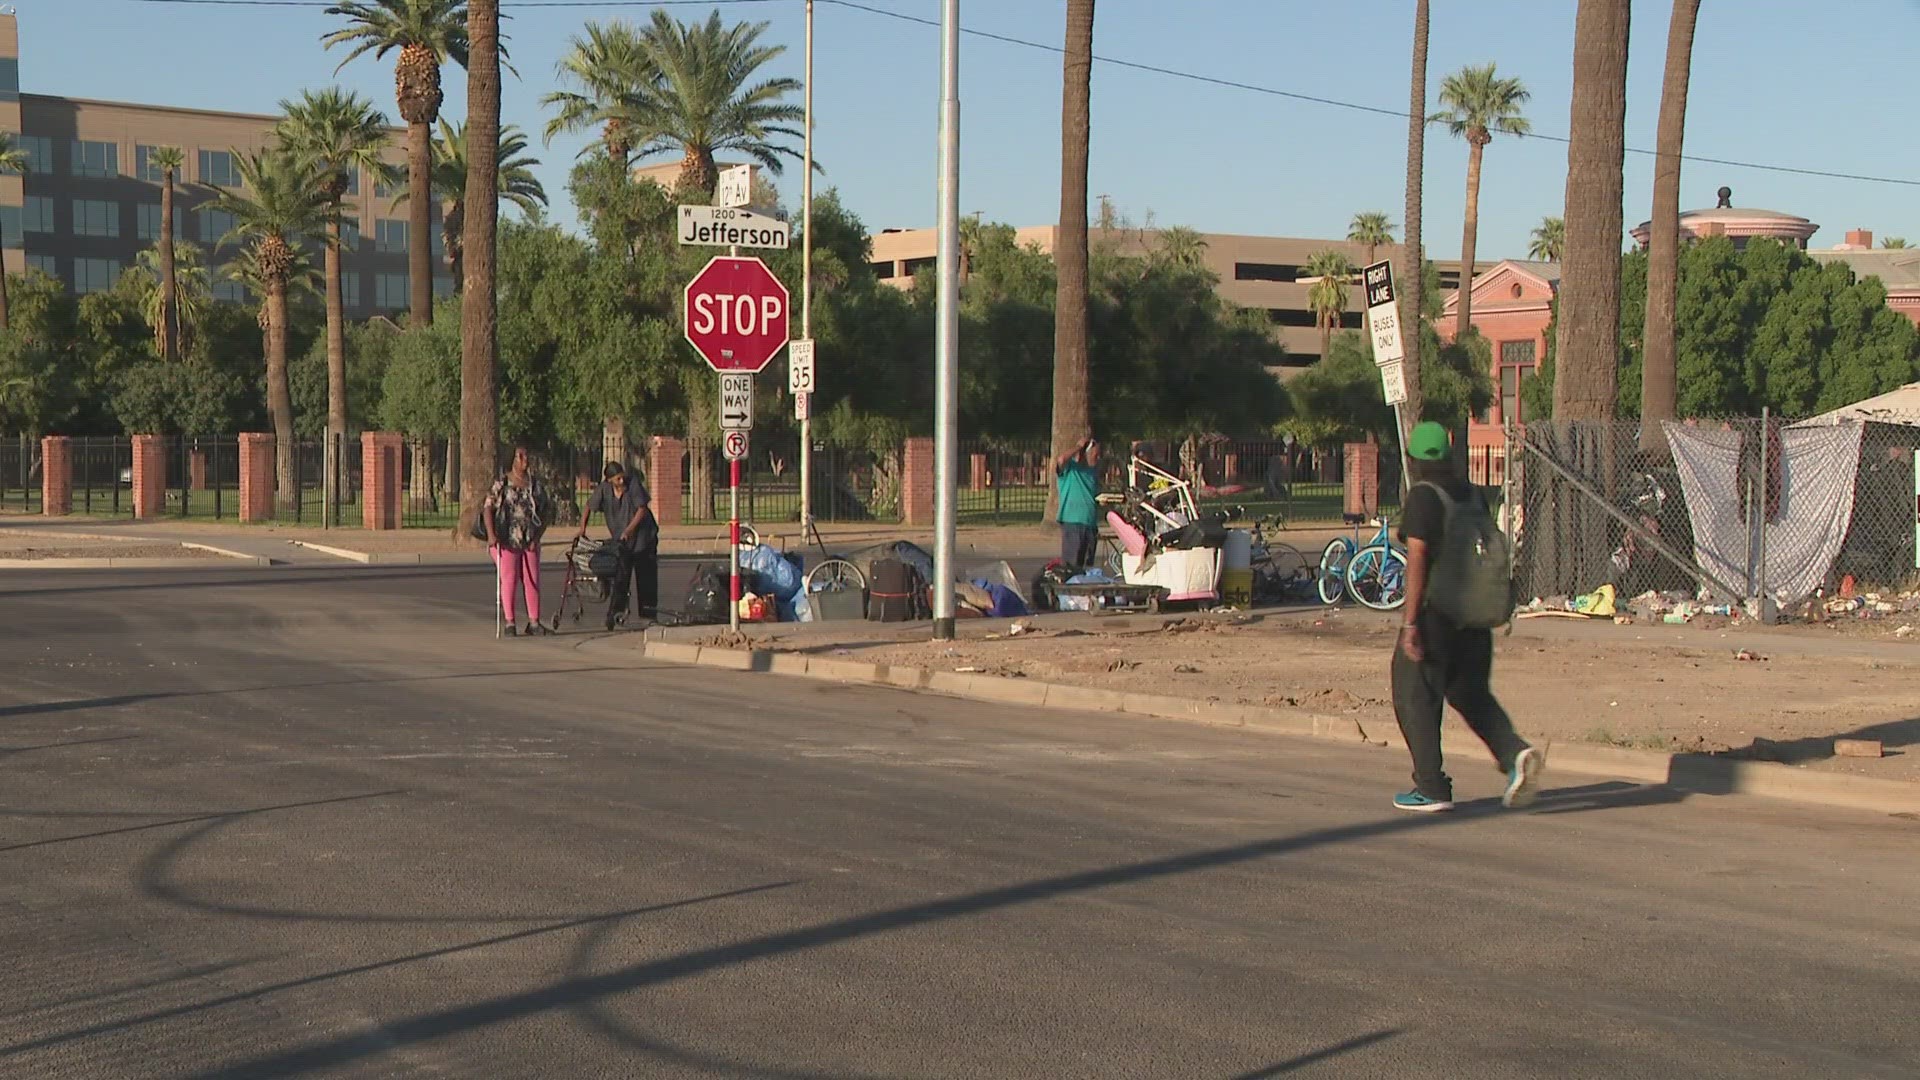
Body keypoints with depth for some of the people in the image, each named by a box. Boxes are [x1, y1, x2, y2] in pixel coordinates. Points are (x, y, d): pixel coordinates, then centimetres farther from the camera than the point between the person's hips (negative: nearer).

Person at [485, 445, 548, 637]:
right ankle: (509, 623, 4)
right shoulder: (501, 484, -1)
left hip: (530, 542, 3)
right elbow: (488, 509, -5)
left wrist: (537, 536, -2)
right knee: (509, 580, -2)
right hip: (507, 540, -3)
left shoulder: (535, 484, 8)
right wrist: (491, 535, -17)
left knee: (532, 580, 2)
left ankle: (533, 622, 7)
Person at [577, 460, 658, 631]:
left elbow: (642, 509, -14)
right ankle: (615, 612, -11)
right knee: (620, 576, -11)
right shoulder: (603, 489, -7)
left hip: (643, 537, -1)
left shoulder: (634, 484, -14)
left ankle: (648, 613, 18)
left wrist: (629, 529, -23)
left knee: (646, 577, 5)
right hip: (620, 540, 1)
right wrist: (582, 529, -6)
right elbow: (588, 508, 5)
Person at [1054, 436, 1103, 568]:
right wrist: (1079, 446, -15)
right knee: (1071, 563, -11)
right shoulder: (1069, 467, -4)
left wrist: (1101, 499, 9)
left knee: (1088, 564, 11)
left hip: (1091, 523, 7)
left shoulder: (1093, 470, 17)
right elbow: (1061, 460, -28)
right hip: (1072, 522, -7)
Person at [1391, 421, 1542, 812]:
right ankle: (1515, 753, -4)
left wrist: (1410, 622, -20)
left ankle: (1432, 789, 6)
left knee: (1415, 698, 5)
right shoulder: (1474, 494, 8)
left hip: (1435, 611, -7)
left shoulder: (1422, 497, -12)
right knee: (1471, 694, 18)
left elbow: (1417, 559, -19)